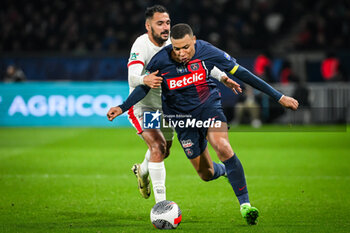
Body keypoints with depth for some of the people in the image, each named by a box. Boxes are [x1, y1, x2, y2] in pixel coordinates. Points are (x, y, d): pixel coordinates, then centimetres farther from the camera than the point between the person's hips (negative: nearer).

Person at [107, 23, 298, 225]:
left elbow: (242, 73, -12)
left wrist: (279, 97, -9)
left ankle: (245, 204, -26)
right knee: (206, 174, 5)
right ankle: (223, 169, 45)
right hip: (181, 116, 2)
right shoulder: (160, 61, -17)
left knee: (223, 147, -31)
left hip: (209, 105, -1)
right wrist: (122, 108, -12)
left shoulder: (207, 52, -18)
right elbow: (144, 87, 1)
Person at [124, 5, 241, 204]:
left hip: (164, 106, 7)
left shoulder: (172, 43, -8)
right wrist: (145, 80, -61)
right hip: (141, 105, -7)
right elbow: (132, 78, -38)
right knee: (158, 146, -25)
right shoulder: (141, 45, -25)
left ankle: (142, 171, 54)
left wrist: (222, 76, -14)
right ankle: (160, 203, -23)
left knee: (165, 151, 20)